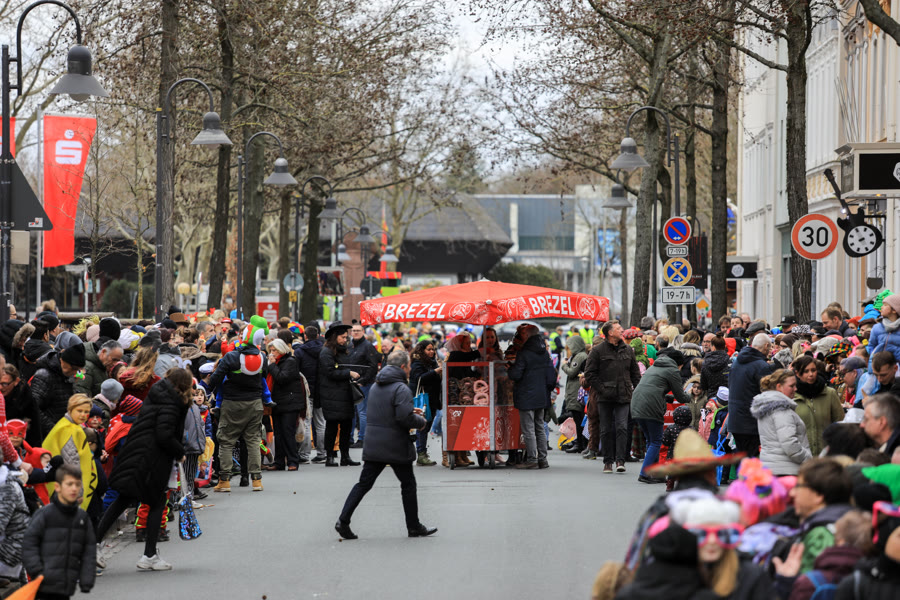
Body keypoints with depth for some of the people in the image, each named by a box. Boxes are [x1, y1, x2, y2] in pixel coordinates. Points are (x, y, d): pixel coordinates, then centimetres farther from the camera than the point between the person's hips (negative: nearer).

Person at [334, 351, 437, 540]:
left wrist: (410, 411, 21)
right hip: (396, 446, -7)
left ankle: (343, 521, -4)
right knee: (408, 484, 8)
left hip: (373, 445, 7)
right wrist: (421, 421, -5)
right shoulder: (401, 388, -15)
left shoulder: (376, 386, 13)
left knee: (364, 483, 6)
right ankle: (414, 526, 16)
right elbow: (404, 418, -24)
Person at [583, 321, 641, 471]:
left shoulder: (627, 350, 11)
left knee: (622, 428, -8)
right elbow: (589, 374, -2)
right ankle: (608, 461, 10)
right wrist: (601, 389, -10)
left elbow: (635, 373, 18)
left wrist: (636, 390, 5)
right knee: (607, 430, 4)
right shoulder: (598, 351, -1)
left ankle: (620, 460, -8)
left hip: (623, 397, 2)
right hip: (604, 397, -2)